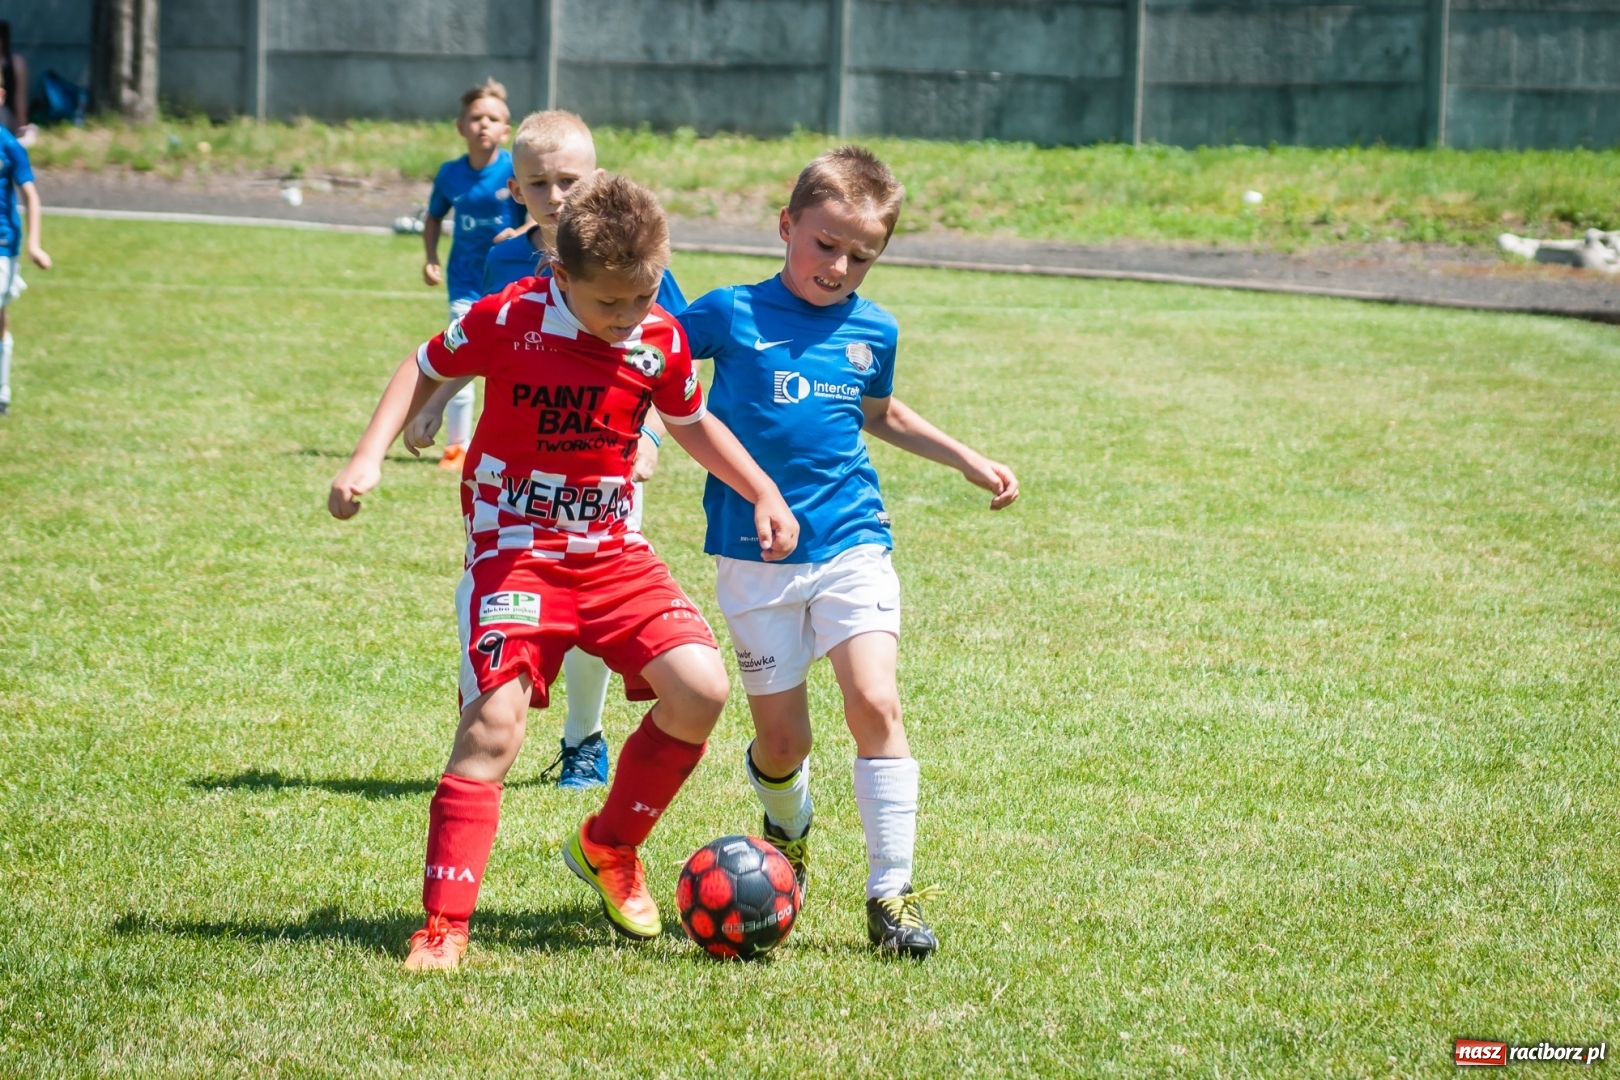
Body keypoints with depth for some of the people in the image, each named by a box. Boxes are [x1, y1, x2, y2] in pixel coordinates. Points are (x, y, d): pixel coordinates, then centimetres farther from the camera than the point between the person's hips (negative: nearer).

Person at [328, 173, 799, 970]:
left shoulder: (661, 342, -2)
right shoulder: (509, 321, -12)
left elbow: (693, 424, 19)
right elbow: (424, 370, 6)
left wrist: (764, 494, 12)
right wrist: (369, 458, -4)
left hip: (613, 551, 4)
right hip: (514, 547, -4)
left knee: (701, 690, -13)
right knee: (494, 724, -18)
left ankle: (609, 846, 12)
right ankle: (442, 928, -10)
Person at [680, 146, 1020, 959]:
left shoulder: (874, 333, 8)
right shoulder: (732, 315, -4)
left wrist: (968, 460, 28)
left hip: (852, 544, 2)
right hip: (755, 557, -2)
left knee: (875, 704, -16)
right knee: (782, 739, 1)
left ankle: (891, 893, -10)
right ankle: (788, 831, 37)